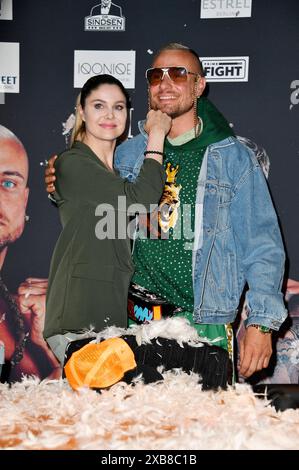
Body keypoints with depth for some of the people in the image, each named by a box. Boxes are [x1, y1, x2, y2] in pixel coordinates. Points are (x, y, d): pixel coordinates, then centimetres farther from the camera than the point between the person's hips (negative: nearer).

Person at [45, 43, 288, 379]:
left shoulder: (234, 157, 1)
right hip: (132, 323, 3)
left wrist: (261, 323, -10)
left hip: (203, 326, -2)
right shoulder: (127, 153, 11)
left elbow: (262, 246, -1)